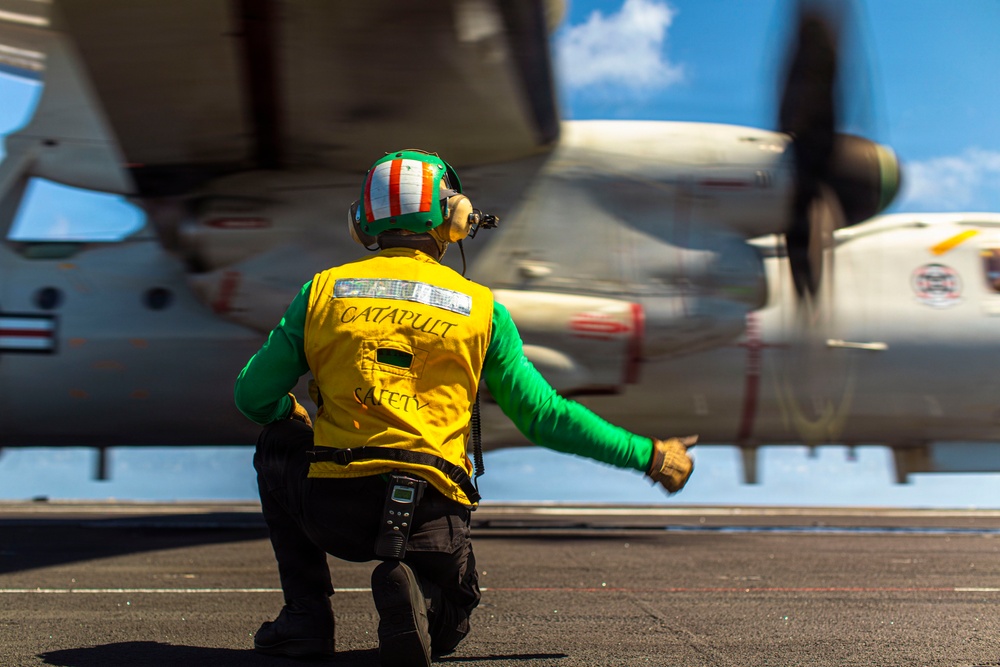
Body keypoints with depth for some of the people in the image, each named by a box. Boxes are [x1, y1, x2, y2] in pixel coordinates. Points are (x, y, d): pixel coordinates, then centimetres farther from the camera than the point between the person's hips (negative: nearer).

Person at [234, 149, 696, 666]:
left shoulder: (323, 290, 7)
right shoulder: (481, 308, 6)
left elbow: (254, 398, 9)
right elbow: (544, 416, 7)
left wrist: (292, 415, 34)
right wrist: (648, 456, 18)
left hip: (333, 510, 0)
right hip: (430, 521, 1)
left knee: (277, 445, 33)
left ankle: (307, 615, 20)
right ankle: (417, 597, -10)